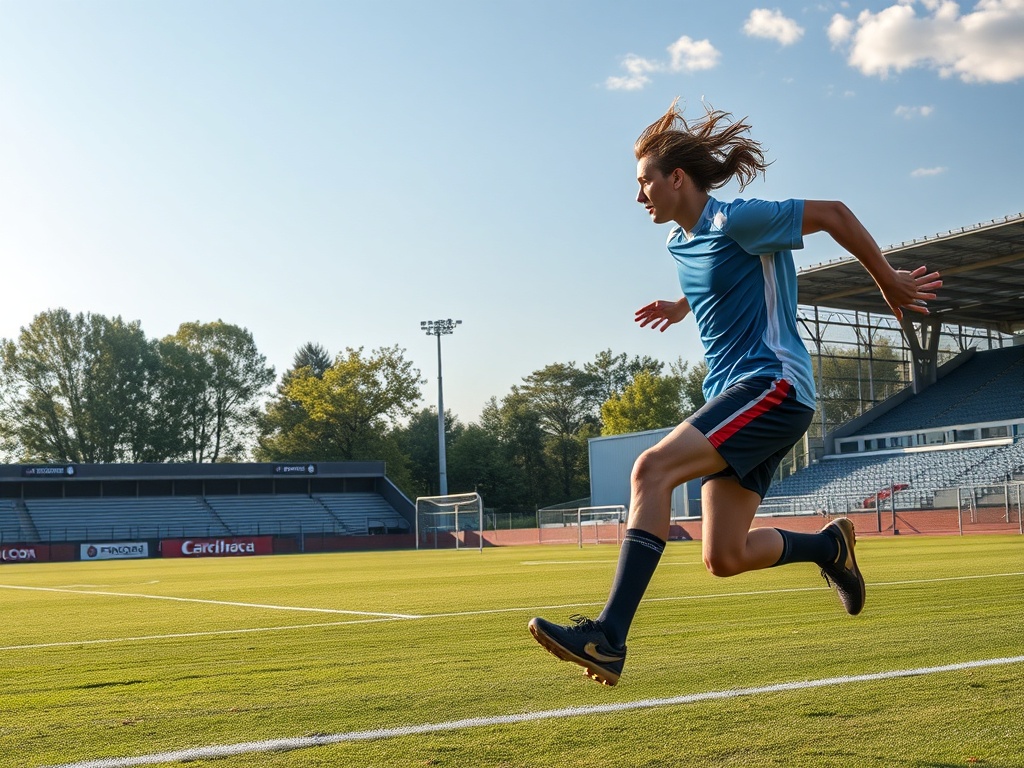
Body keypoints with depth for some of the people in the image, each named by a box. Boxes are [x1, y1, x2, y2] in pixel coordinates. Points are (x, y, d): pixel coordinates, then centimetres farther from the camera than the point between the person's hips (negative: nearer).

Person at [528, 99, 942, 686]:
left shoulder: (736, 221, -10)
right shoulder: (683, 243, 16)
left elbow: (833, 214, -3)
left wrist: (889, 282, 4)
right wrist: (682, 306, 27)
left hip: (773, 384, -9)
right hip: (736, 395, 9)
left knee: (652, 470, -27)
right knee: (725, 558, 3)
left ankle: (609, 636, -32)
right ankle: (829, 546, 27)